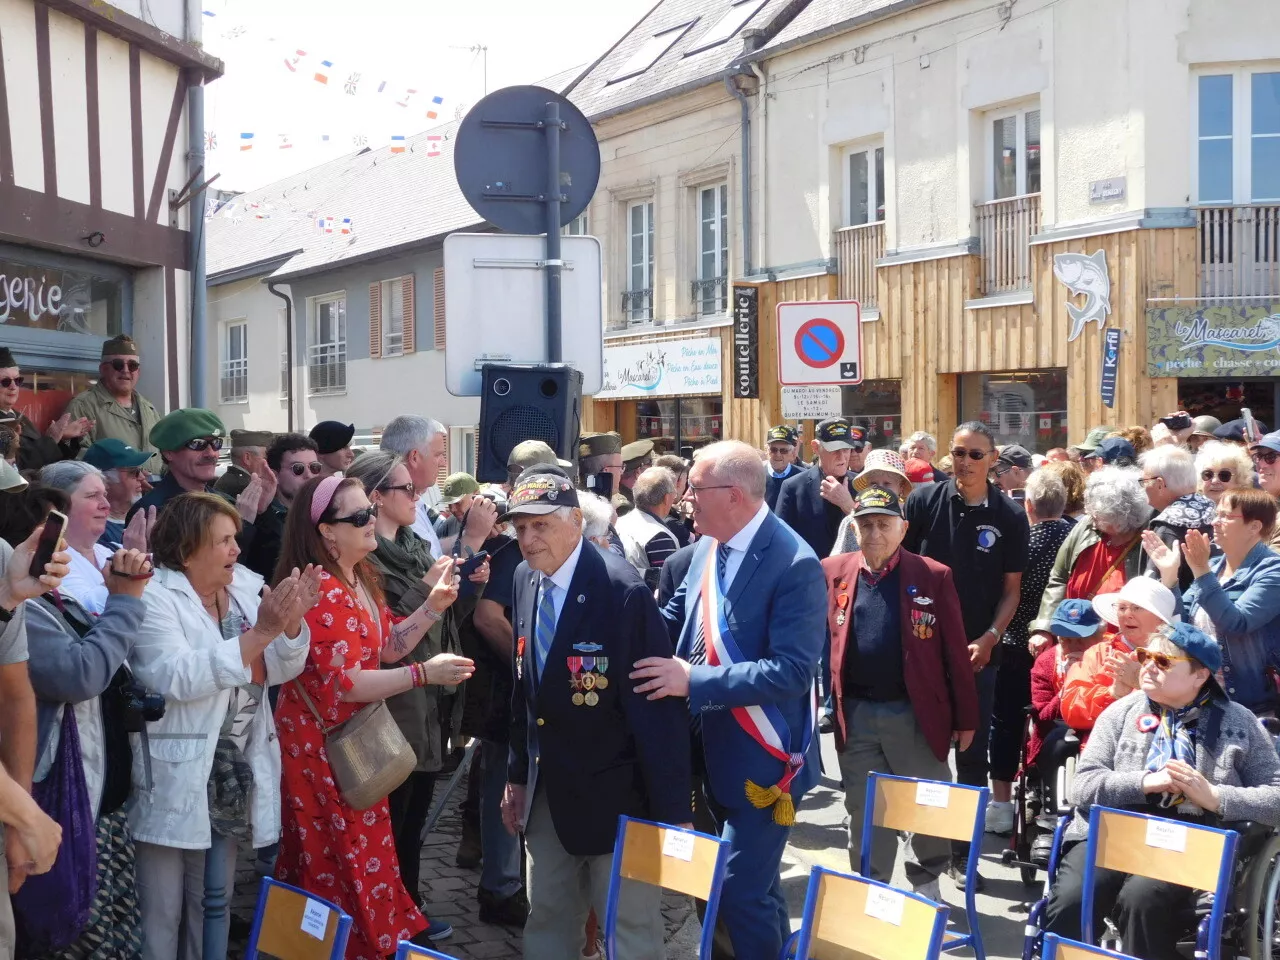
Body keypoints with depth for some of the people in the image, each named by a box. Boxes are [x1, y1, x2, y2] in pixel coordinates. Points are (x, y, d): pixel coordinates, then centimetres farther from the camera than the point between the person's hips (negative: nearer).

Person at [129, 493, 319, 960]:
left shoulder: (246, 588, 6)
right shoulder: (154, 599, -14)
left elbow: (280, 669, 4)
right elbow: (176, 678, -27)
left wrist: (291, 623, -17)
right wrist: (259, 634, -30)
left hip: (232, 780, 7)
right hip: (173, 782, -7)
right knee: (162, 912, 4)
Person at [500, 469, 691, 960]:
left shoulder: (623, 592, -20)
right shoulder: (525, 579, 3)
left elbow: (658, 705, -19)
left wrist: (673, 812, -17)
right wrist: (519, 773, 15)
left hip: (615, 796, -6)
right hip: (547, 793, 7)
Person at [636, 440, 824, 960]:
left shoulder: (794, 565, -23)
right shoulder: (708, 546, 2)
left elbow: (791, 672, -29)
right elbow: (677, 618, 15)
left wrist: (693, 680, -30)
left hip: (761, 757, -8)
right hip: (714, 747, 8)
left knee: (742, 892, -4)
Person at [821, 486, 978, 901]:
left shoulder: (933, 576, -4)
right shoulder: (832, 572, 2)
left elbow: (955, 651, -2)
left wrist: (966, 717, -1)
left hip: (915, 712, -1)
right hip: (855, 714, 2)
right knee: (864, 812, 12)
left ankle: (927, 883, 32)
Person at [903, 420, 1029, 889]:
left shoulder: (1010, 517, 1)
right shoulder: (924, 500, -2)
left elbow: (1011, 589, 3)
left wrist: (989, 638, -10)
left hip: (978, 652, 1)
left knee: (973, 755, 6)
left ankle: (963, 852, 17)